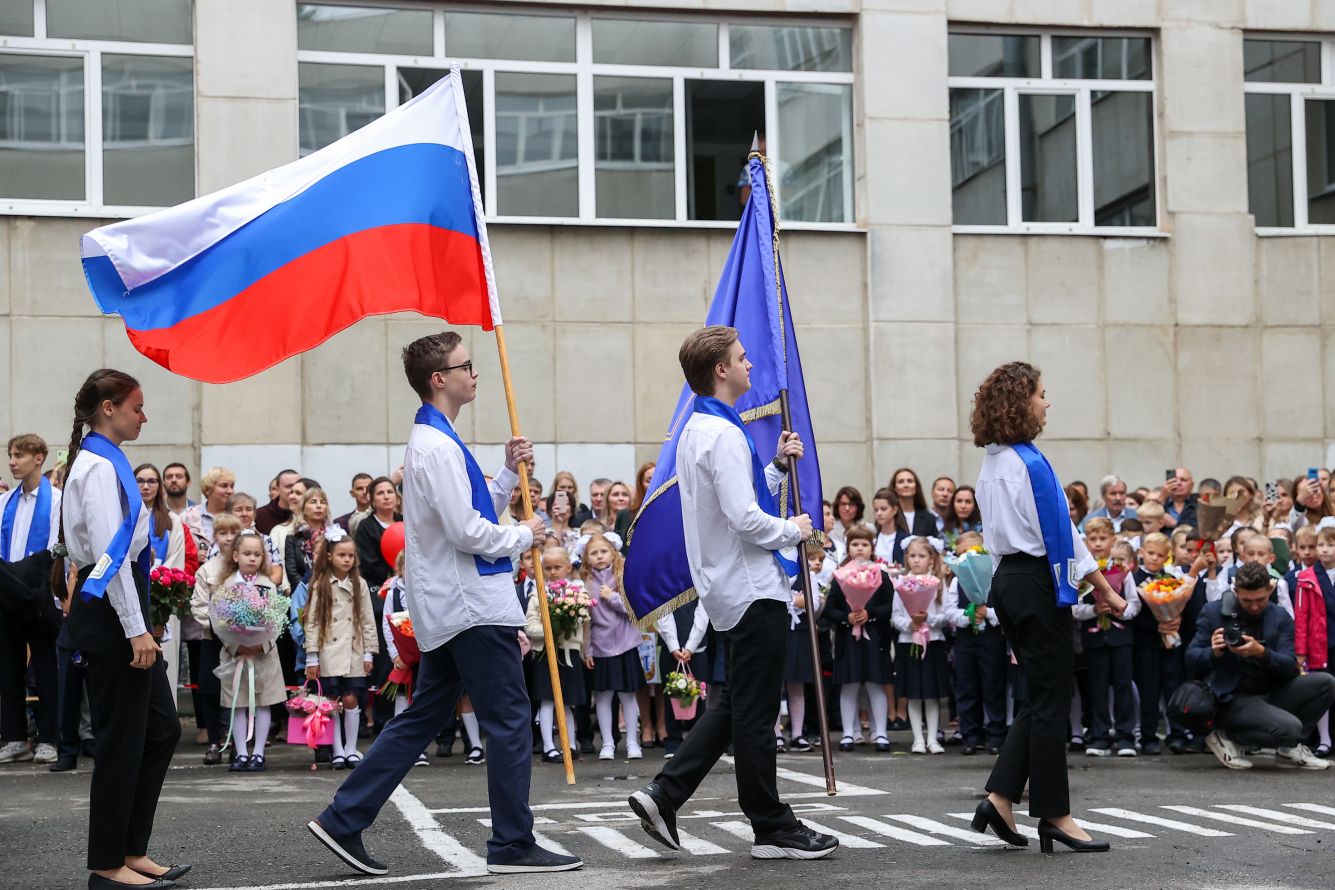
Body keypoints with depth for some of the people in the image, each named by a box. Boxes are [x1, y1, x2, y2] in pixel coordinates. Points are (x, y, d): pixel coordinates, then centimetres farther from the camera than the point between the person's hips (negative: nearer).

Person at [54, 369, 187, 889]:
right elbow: (111, 554, -21)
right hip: (108, 610, -10)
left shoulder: (106, 463, 14)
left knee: (161, 728, 12)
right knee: (121, 737, -2)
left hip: (121, 610, 10)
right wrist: (136, 630, -21)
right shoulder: (99, 467, -15)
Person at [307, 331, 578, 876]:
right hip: (473, 606, -10)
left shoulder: (434, 441, 17)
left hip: (446, 608, 10)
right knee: (509, 721, -3)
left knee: (421, 719, 12)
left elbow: (476, 512, 21)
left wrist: (509, 472, 10)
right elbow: (466, 531, -21)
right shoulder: (438, 447, -16)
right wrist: (523, 536, -6)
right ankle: (512, 845, 3)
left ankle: (343, 821, 11)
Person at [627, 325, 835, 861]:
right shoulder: (723, 434, -18)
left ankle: (664, 794, 11)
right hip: (753, 590, -10)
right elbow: (745, 519, -24)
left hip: (730, 590, 10)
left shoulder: (697, 430, 14)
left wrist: (778, 466, 12)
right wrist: (794, 531, -8)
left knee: (734, 706, 17)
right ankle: (772, 830, 7)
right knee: (754, 715, -2)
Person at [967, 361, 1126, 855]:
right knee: (1052, 699, -1)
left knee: (1040, 697, 14)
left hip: (1007, 581, 9)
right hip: (1038, 583, -9)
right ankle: (1053, 814, 5)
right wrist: (1106, 591, -7)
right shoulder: (1030, 463, -15)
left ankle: (1000, 798, 7)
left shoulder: (992, 463, 11)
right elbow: (1060, 534, -14)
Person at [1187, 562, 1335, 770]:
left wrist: (1262, 653, -27)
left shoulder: (1280, 618, 5)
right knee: (1289, 728, -29)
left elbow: (1290, 666, -7)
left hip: (1271, 694, 5)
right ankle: (1227, 738, -4)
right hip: (1233, 699, -5)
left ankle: (1290, 748, 3)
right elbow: (1191, 661, -4)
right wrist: (1214, 653, -26)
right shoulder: (1213, 612, -3)